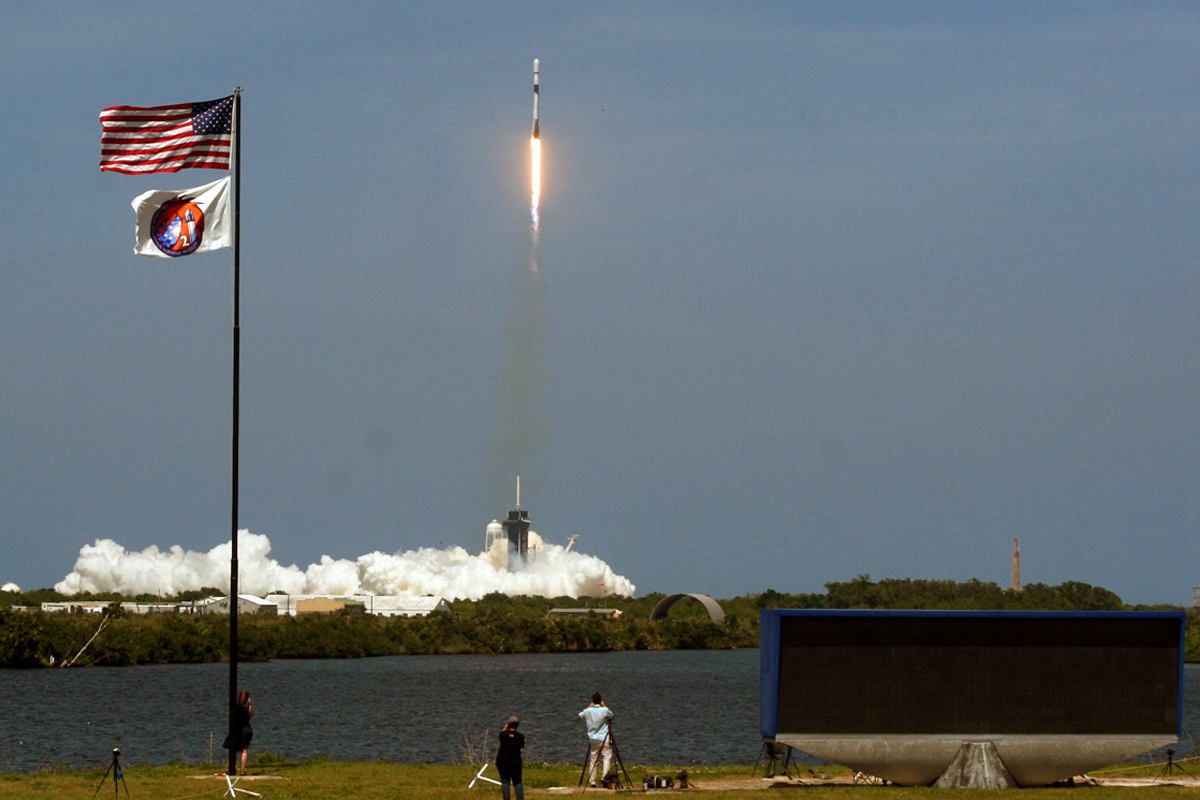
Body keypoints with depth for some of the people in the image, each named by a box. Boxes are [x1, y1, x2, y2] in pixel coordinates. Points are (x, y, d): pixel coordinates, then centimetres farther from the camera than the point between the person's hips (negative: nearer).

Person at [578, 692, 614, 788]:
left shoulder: (588, 711, -1)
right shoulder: (605, 710, -8)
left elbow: (580, 716, 21)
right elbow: (612, 716, 14)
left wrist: (590, 706, 19)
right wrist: (604, 706, 13)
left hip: (592, 740, 3)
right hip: (604, 739, -3)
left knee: (592, 761, 9)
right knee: (607, 757, -5)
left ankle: (592, 782, 7)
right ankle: (604, 776, -25)